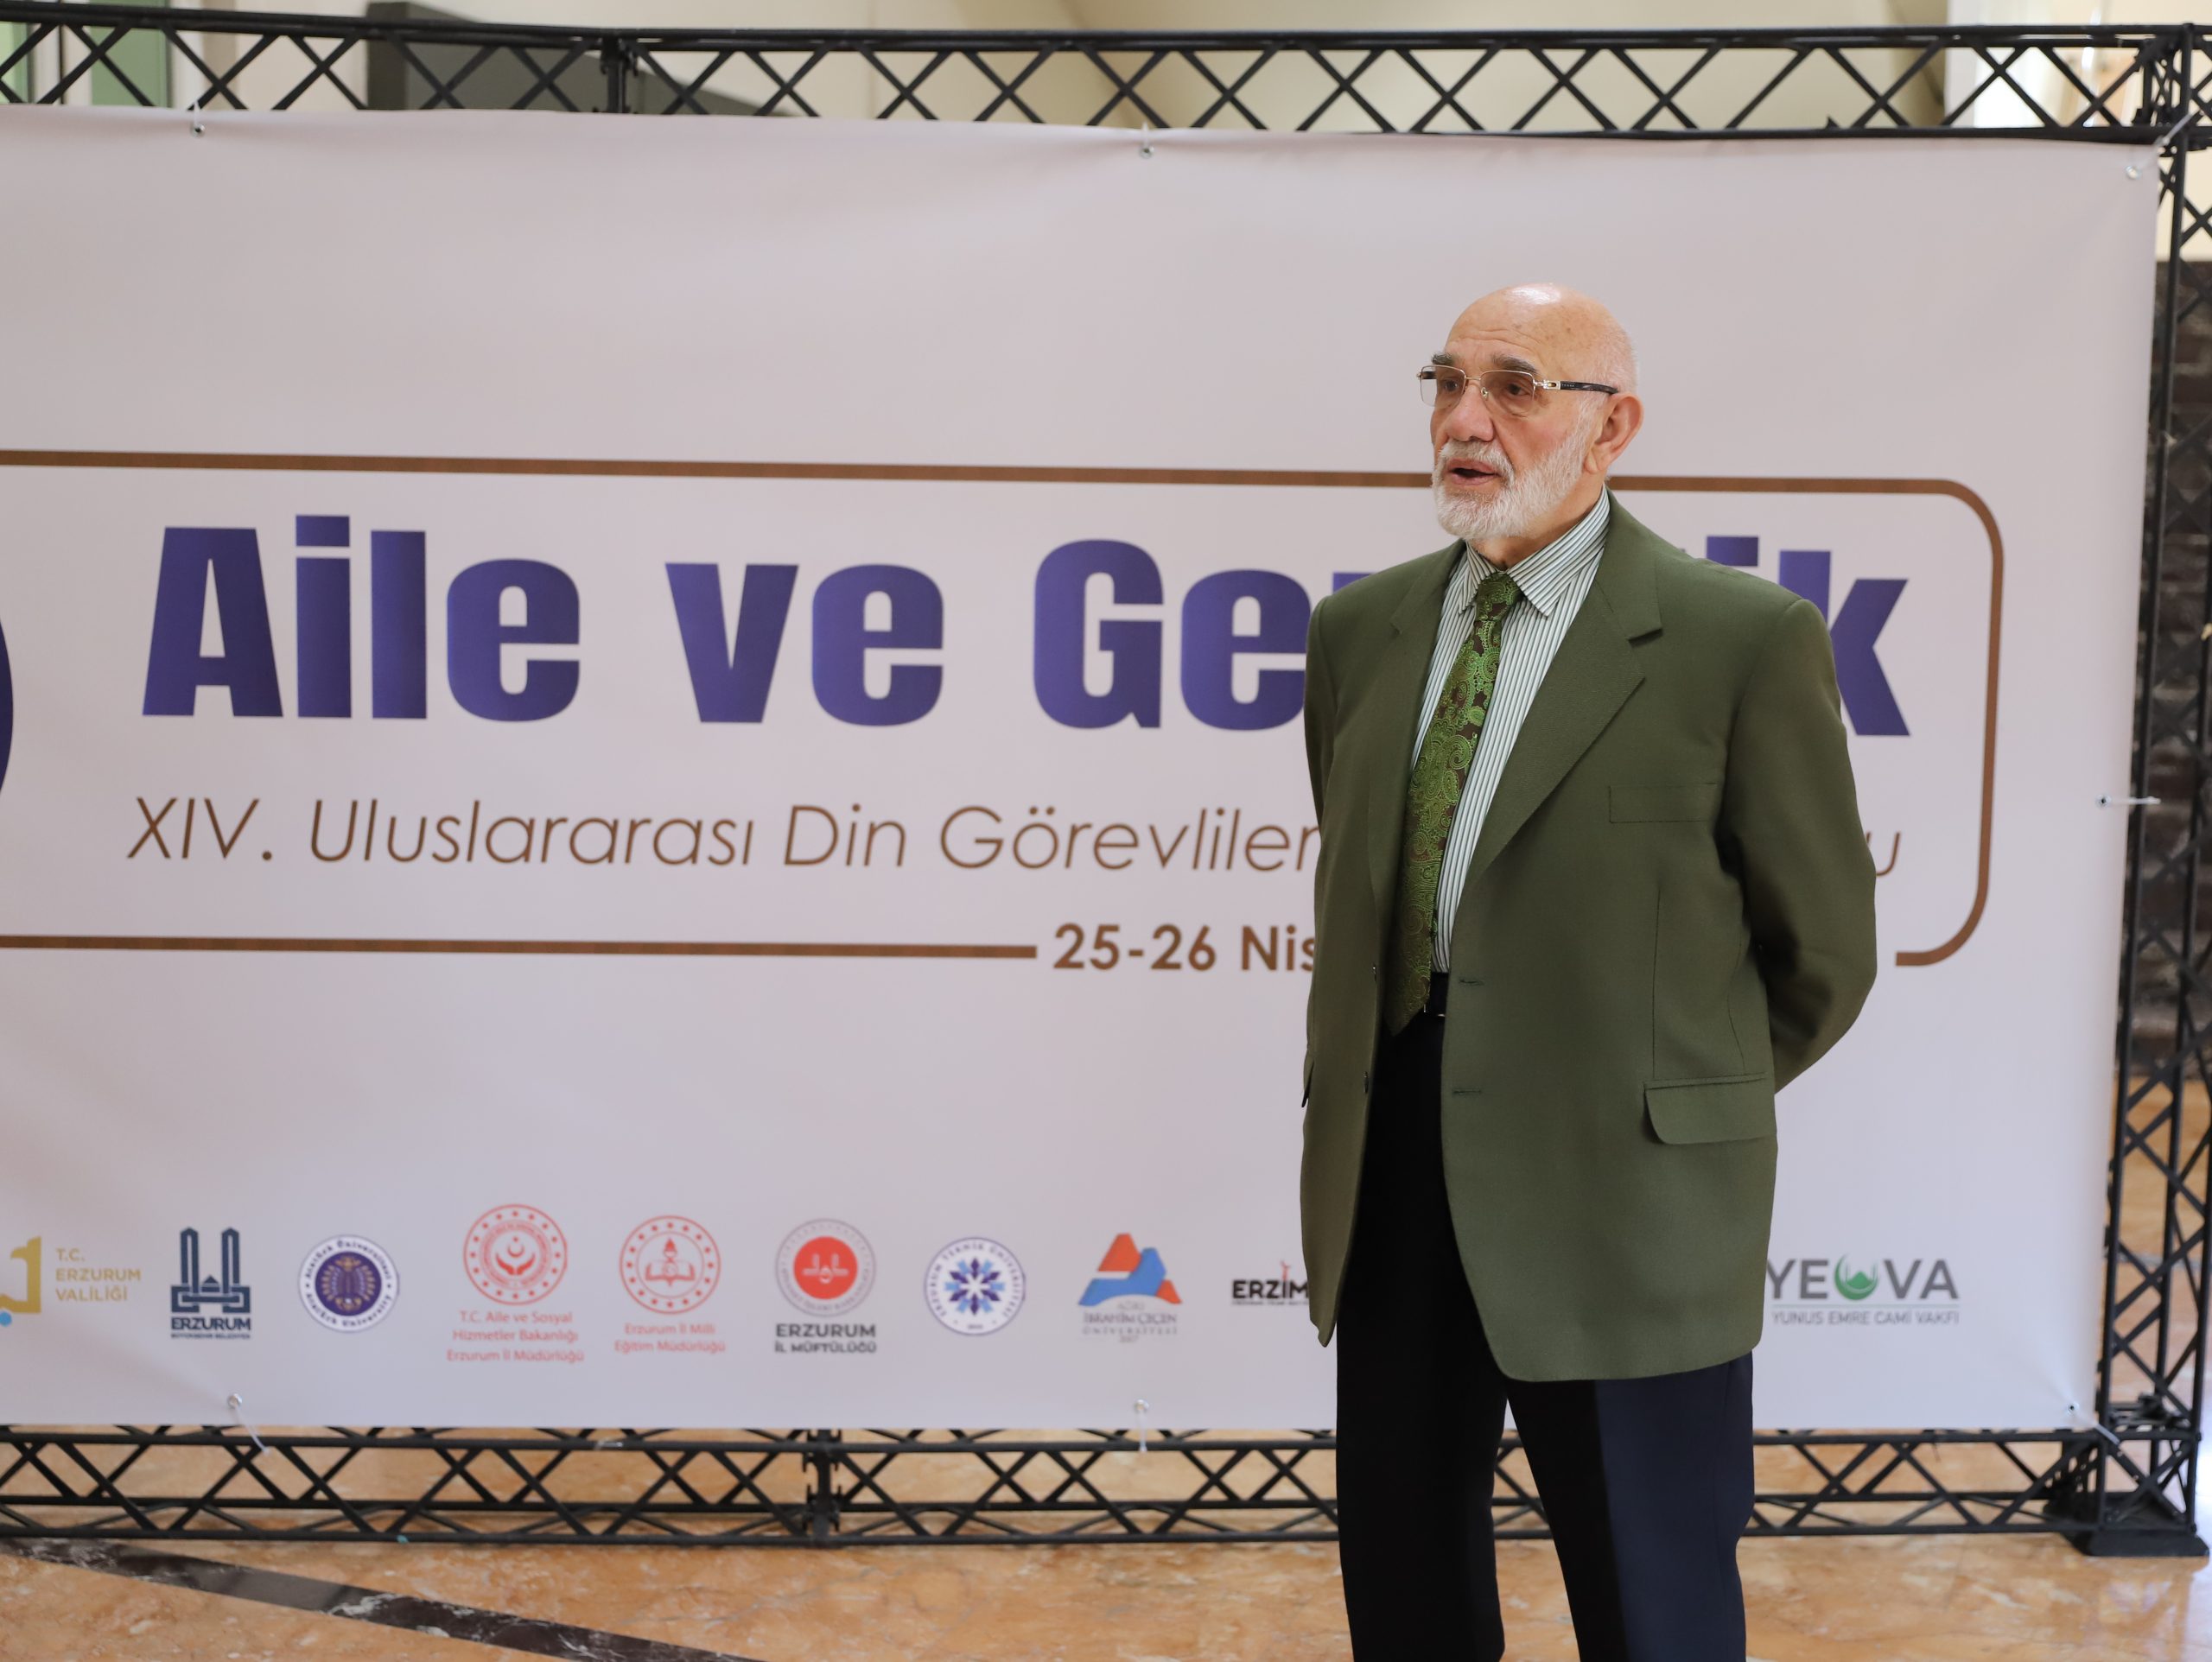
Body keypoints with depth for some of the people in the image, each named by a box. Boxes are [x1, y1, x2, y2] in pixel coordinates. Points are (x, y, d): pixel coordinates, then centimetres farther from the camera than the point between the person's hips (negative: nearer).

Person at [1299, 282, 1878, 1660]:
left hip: (1621, 1205, -5)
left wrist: (1669, 1109, 8)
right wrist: (1395, 1091, 14)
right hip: (1389, 1184, 5)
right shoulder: (1360, 631, 7)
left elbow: (1820, 953, -1)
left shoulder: (1745, 639, -10)